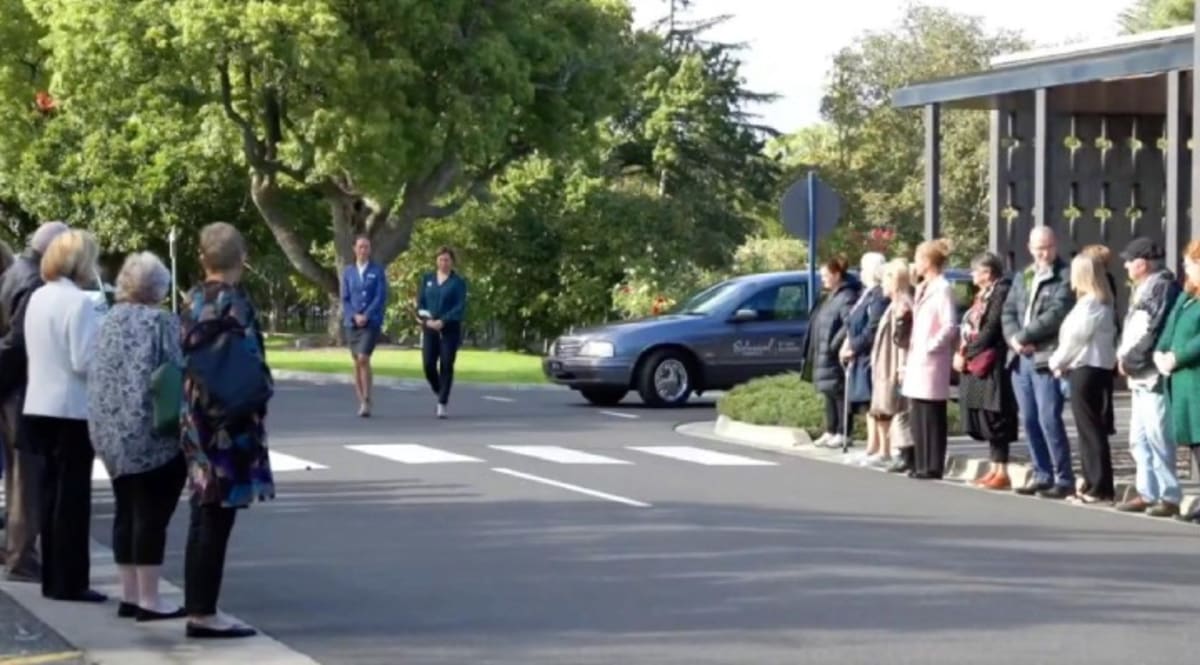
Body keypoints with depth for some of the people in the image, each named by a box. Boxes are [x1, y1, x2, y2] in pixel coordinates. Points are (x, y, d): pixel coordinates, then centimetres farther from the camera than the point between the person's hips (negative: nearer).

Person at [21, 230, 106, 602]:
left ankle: (53, 577, 17)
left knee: (52, 492, 13)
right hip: (73, 409, -8)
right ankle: (70, 582, 1)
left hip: (41, 405, 8)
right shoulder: (80, 302, -17)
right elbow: (86, 361, -21)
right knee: (73, 495, -2)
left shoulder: (38, 298, 9)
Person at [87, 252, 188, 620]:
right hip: (154, 436, -7)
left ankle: (129, 595, 16)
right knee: (151, 515, -3)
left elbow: (98, 377, 15)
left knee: (127, 512, 12)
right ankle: (148, 600, -2)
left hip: (112, 433, 7)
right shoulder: (159, 322, -11)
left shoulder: (109, 321, 10)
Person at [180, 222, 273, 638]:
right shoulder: (233, 303, -15)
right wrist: (255, 427, -11)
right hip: (229, 424, -8)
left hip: (196, 421, 8)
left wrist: (196, 413, 18)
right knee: (216, 521, -3)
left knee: (203, 518, 13)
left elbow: (186, 358, 13)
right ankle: (204, 614, 0)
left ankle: (197, 608, 17)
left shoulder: (192, 301, 9)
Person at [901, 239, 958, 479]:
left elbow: (950, 326, -18)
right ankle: (921, 464, 16)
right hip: (917, 362, 9)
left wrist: (930, 347, -15)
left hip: (931, 362, -9)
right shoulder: (922, 288, 17)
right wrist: (911, 352, 13)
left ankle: (933, 467, -1)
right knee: (917, 415, 10)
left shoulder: (943, 288, -11)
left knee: (932, 416, -4)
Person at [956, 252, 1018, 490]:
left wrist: (966, 354, -13)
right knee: (984, 418, 10)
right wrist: (962, 352, 1)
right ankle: (995, 469, 15)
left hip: (992, 365, -9)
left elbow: (990, 331, -17)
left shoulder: (1001, 292, -12)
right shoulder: (982, 295, 18)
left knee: (993, 417, -7)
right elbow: (970, 328, 16)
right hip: (976, 365, 9)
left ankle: (1002, 473, -4)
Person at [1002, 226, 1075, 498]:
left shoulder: (1065, 278, -5)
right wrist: (1013, 338, -4)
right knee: (1029, 420, 10)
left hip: (1046, 359, -7)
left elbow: (1055, 315, -14)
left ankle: (1063, 478, -4)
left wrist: (1023, 336, -12)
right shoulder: (1022, 278, 19)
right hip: (1021, 359, 7)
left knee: (1049, 419, -11)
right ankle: (1042, 475, 18)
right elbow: (1009, 311, 15)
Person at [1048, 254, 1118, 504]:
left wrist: (1056, 361, -2)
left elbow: (1075, 338, -16)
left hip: (1086, 369, -10)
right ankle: (1093, 484, 16)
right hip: (1089, 368, 10)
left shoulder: (1090, 304, -14)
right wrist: (1062, 362, 6)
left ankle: (1101, 488, -7)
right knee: (1089, 429, 12)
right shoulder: (1098, 303, 16)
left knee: (1091, 429, -8)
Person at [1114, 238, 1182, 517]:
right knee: (1139, 439, 13)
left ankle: (1170, 497, -6)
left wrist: (1130, 360, -13)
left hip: (1154, 375, -11)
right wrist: (1123, 357, 7)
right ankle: (1148, 493, 20)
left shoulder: (1163, 287, -12)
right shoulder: (1142, 289, 19)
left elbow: (1153, 333, -19)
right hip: (1140, 376, 11)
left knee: (1157, 437, -9)